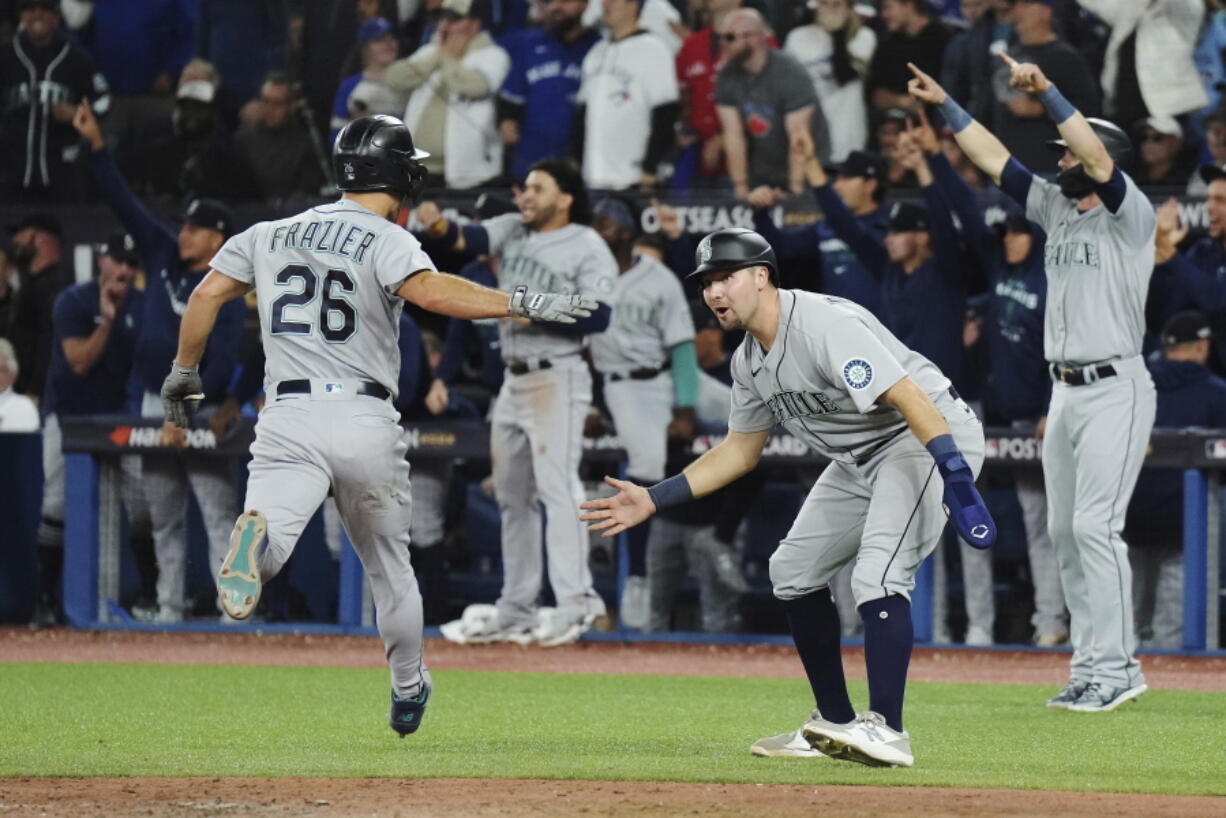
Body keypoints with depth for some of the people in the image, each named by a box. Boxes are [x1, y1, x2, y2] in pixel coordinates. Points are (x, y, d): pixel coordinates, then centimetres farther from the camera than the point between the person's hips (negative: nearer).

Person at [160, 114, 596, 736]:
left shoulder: (270, 235, 15)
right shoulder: (386, 240, 0)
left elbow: (205, 295, 12)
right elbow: (430, 291, -20)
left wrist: (183, 375, 24)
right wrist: (525, 304, -20)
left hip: (288, 421, 1)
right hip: (367, 425, -1)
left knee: (264, 557, -20)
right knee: (389, 567, 21)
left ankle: (255, 537, -56)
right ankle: (408, 693, 36)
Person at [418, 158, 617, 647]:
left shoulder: (588, 247, -7)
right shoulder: (513, 230, 12)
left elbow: (599, 316, -16)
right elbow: (468, 239, -4)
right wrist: (438, 227, -25)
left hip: (557, 380, -8)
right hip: (514, 380, 8)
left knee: (557, 487, -16)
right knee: (512, 495, 11)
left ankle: (575, 602, -19)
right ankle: (516, 610, 17)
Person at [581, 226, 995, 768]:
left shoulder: (825, 327, -26)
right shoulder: (750, 361, 4)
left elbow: (911, 399, -34)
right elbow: (740, 451, 16)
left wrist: (958, 481, -44)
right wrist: (653, 500, 9)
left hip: (930, 439, -10)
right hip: (858, 458, 10)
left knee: (877, 574, -27)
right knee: (794, 570, 12)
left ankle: (886, 731, -28)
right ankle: (835, 725, 20)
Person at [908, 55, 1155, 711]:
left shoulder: (1131, 215, -8)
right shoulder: (1057, 210, 13)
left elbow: (1098, 155, -24)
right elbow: (992, 158, 16)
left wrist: (1046, 92, -29)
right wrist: (944, 105, 12)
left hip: (1115, 391, -9)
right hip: (1065, 391, 9)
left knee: (1095, 524, -16)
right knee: (1064, 530, 8)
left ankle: (1114, 668, -15)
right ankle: (1094, 665, 12)